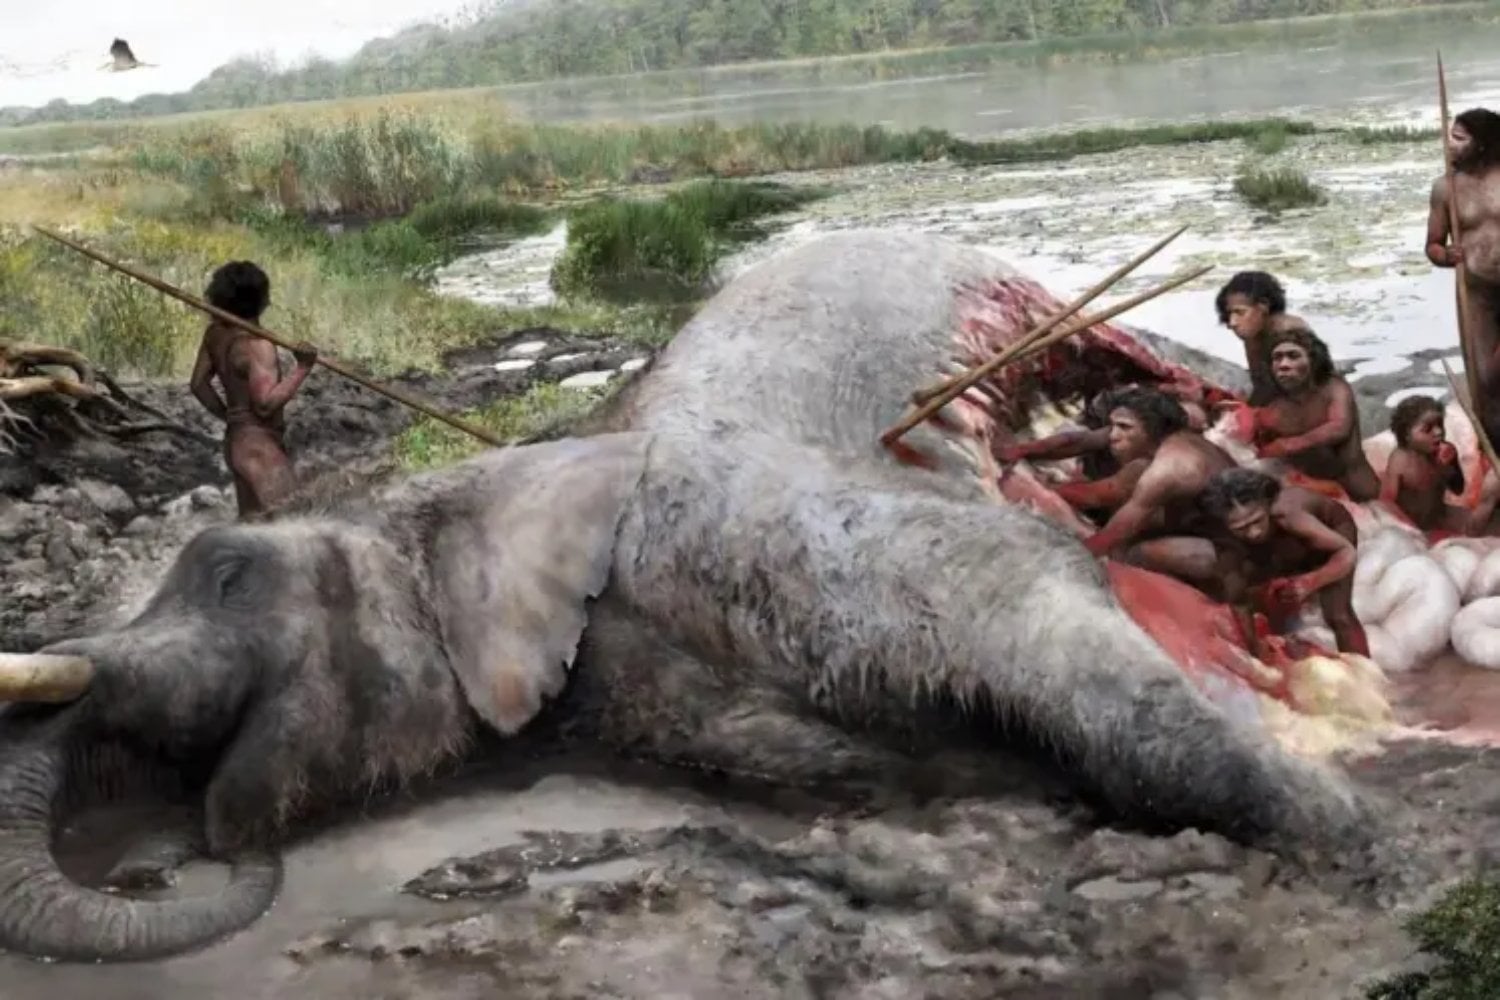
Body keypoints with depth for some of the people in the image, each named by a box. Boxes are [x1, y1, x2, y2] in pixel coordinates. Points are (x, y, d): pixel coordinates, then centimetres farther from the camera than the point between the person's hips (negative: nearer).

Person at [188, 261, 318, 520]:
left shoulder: (216, 333, 5)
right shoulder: (257, 345, -21)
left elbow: (199, 383, 14)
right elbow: (266, 403, -26)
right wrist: (302, 369, -26)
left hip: (236, 439, 10)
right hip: (260, 446, -10)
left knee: (251, 521, 17)